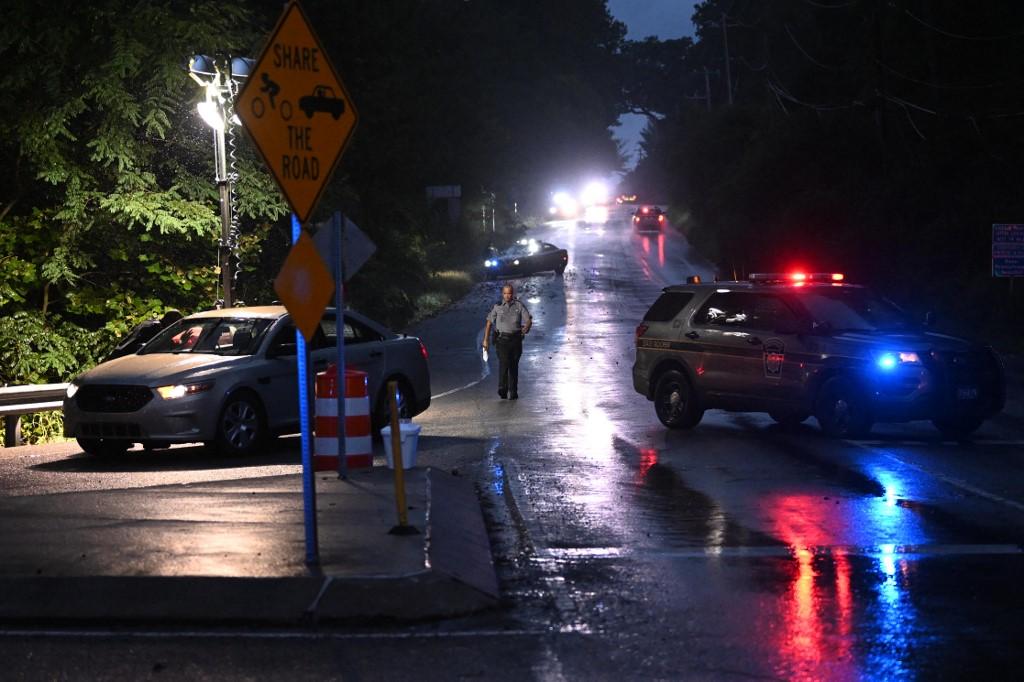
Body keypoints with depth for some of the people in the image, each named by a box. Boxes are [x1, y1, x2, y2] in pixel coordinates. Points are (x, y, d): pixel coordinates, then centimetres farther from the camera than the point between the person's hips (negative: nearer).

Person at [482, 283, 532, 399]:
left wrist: (526, 328, -24)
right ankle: (502, 388, -24)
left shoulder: (519, 305, 4)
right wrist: (486, 339, 4)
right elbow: (489, 323, 10)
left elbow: (529, 320, -2)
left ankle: (513, 392, 12)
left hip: (516, 339, 1)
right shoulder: (497, 306, 5)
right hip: (502, 339, -1)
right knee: (504, 362, -19)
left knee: (514, 365, 6)